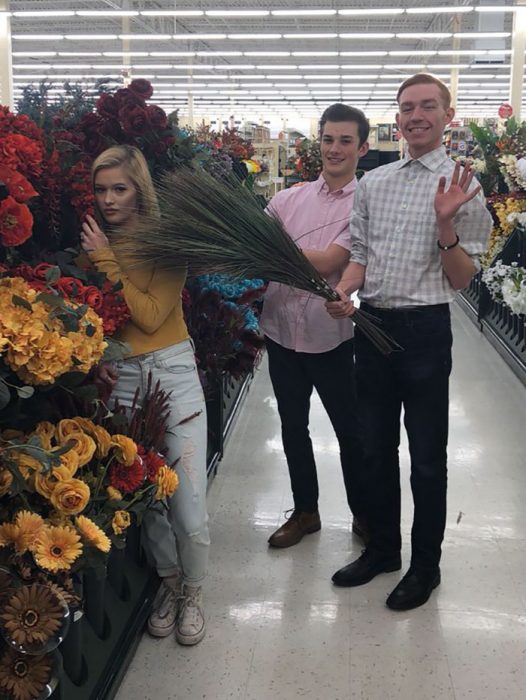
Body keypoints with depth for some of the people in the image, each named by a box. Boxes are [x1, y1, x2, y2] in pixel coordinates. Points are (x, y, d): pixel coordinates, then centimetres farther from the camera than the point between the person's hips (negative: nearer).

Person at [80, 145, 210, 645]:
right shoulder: (92, 241, 6)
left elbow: (151, 316, -17)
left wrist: (107, 262, -15)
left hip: (171, 373, -3)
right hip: (119, 379, 3)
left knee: (188, 505, -3)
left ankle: (191, 591, 23)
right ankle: (169, 582, 32)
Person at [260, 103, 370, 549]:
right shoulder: (290, 199, 7)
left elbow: (327, 262, -19)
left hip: (330, 333, -4)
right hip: (282, 328, 4)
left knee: (350, 429, 10)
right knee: (293, 426, 16)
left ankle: (363, 513, 31)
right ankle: (305, 511, 34)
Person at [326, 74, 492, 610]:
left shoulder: (462, 187, -4)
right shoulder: (373, 182, 10)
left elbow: (461, 280, -5)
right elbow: (360, 255, 13)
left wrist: (446, 225, -20)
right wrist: (343, 290, -7)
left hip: (425, 328, -5)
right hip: (372, 324, 5)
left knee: (427, 456, 7)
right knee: (375, 448, 16)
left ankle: (426, 565, 25)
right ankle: (382, 548, 35)